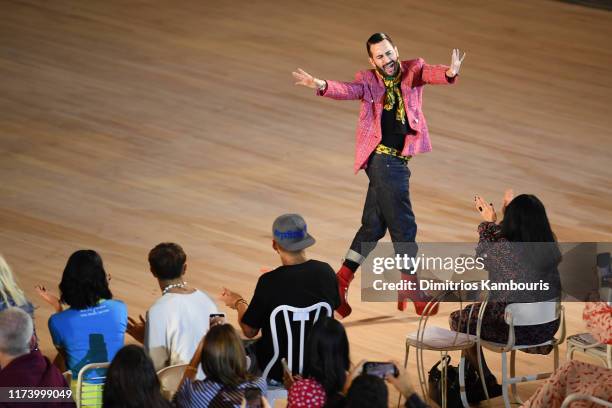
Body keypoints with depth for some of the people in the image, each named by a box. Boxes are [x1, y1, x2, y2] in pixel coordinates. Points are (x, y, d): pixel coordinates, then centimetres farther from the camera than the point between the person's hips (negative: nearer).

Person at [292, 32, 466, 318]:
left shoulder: (412, 70, 3)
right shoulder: (369, 81, -3)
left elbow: (429, 73, -17)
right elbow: (348, 90, -22)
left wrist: (449, 73, -41)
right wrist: (322, 86, -44)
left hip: (397, 162, 5)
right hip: (384, 158, -5)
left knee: (373, 225, 12)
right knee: (404, 225, -4)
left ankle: (341, 282, 21)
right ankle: (410, 289, 5)